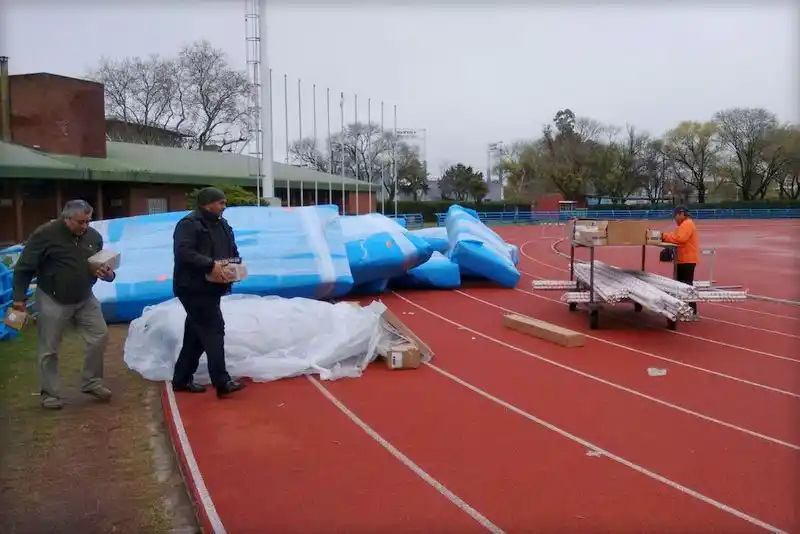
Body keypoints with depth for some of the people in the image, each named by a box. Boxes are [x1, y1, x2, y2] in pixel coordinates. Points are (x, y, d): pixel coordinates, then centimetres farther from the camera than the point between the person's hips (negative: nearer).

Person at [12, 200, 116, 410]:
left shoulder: (94, 236, -2)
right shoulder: (45, 234, -17)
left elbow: (101, 264, 13)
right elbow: (24, 268, -12)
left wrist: (108, 274, -11)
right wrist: (20, 297, -16)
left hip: (85, 299, 5)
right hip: (53, 301, -4)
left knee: (100, 336, -1)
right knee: (49, 349, 4)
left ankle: (91, 383, 15)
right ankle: (50, 393, 19)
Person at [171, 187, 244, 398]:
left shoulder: (222, 225, 16)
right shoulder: (188, 224, -11)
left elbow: (233, 252, 23)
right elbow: (183, 252, -24)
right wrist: (211, 265, -28)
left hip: (211, 289, 9)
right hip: (194, 289, -9)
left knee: (196, 335, 14)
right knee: (213, 330, -12)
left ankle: (182, 379, 25)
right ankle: (222, 382, -11)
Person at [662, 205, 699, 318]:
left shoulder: (687, 224, -14)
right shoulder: (685, 224, 21)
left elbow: (680, 238, -26)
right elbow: (677, 236, 17)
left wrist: (665, 236, -18)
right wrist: (666, 236, 1)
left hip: (687, 260, -11)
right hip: (684, 259, 11)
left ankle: (692, 312, -9)